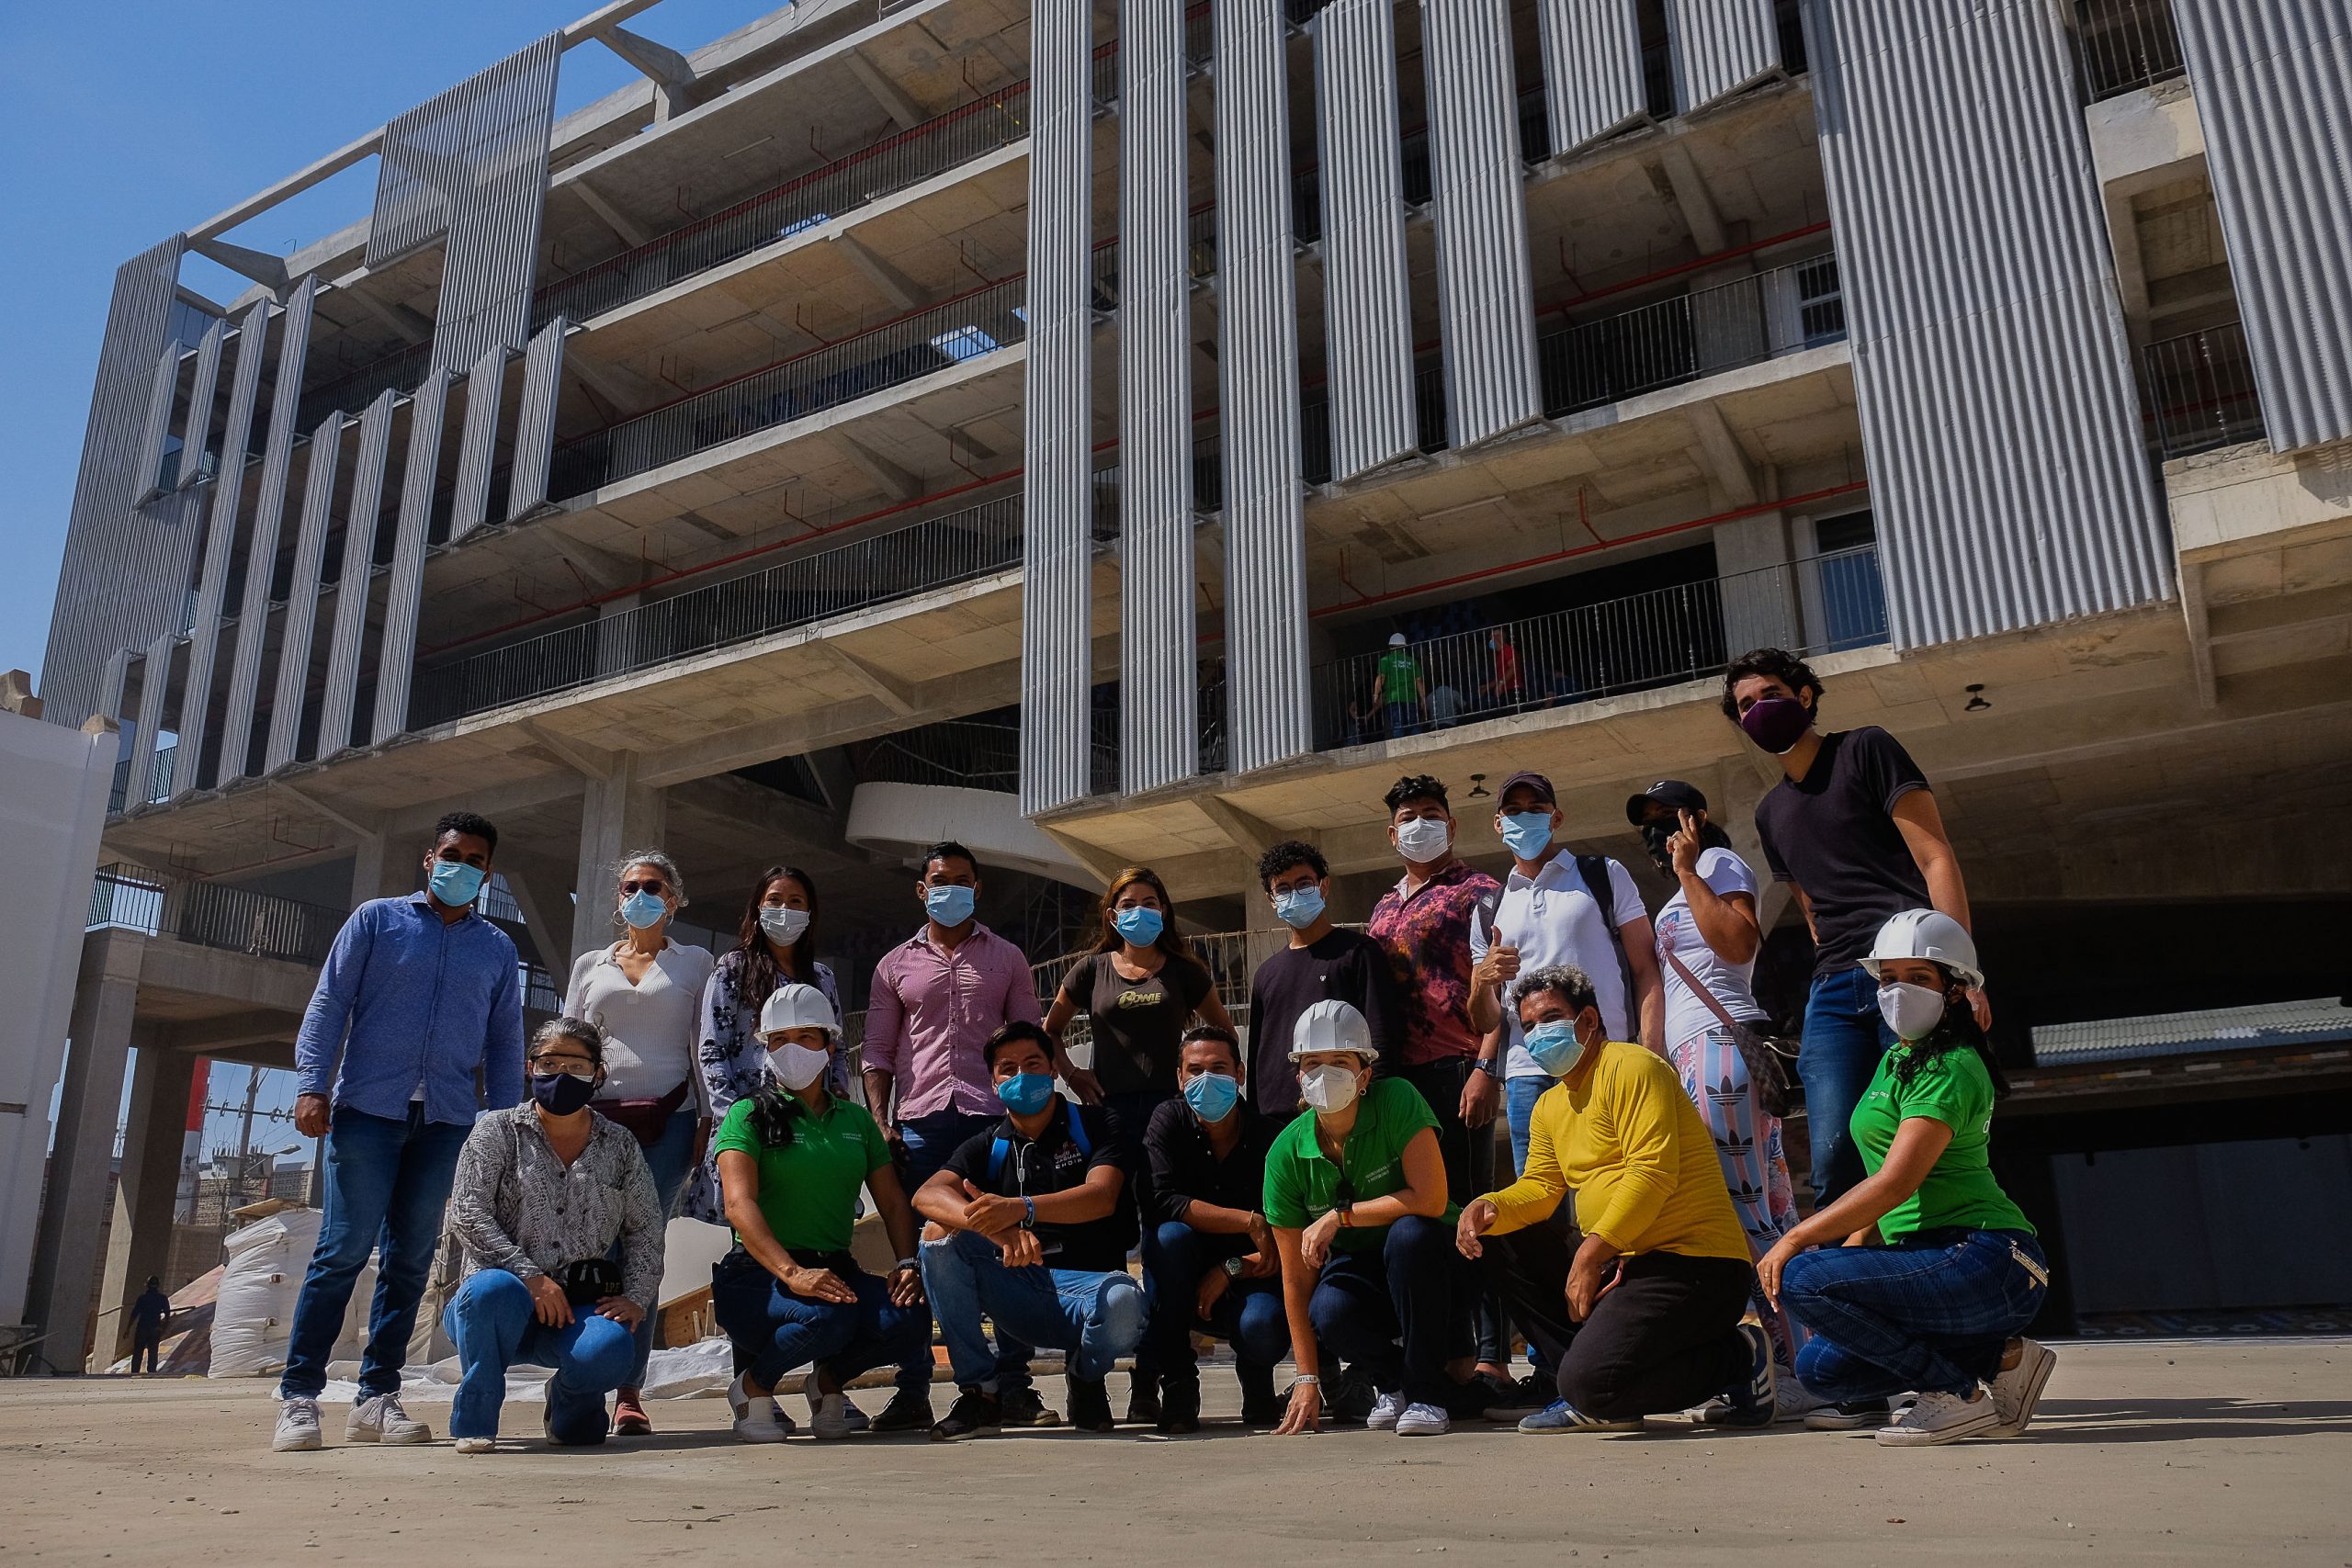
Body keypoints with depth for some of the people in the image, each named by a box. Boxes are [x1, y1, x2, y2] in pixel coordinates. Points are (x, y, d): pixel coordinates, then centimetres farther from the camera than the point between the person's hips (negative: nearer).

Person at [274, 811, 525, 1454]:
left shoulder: (498, 950, 15)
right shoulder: (377, 920, 9)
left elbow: (505, 1044, 15)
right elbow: (328, 1004, 3)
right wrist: (312, 1085, -8)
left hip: (448, 1122, 3)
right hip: (368, 1110, -3)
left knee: (412, 1259, 4)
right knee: (344, 1250, -7)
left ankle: (378, 1399, 11)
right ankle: (298, 1398, 0)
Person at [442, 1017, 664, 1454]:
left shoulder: (620, 1145, 14)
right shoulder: (498, 1131, 6)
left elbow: (646, 1229, 15)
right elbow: (467, 1216, -5)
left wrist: (636, 1297, -2)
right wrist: (530, 1276, -16)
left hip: (582, 1305, 2)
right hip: (504, 1301, -1)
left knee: (609, 1349, -32)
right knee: (494, 1289, -38)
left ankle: (569, 1402, 8)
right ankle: (474, 1420, -12)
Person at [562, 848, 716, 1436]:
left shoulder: (695, 962, 13)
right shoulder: (589, 964, 18)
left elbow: (705, 1045, 9)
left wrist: (708, 1118, 1)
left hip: (668, 1120, -2)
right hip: (596, 1118, 2)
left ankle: (629, 1389, -4)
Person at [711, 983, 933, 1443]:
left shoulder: (855, 1119, 16)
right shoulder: (750, 1113, 1)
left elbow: (893, 1200, 13)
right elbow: (739, 1204, -14)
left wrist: (908, 1264, -9)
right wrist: (791, 1273, -30)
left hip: (836, 1269, 4)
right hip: (759, 1275, -4)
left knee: (908, 1318, -27)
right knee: (828, 1315, -36)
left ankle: (828, 1378, 5)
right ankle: (753, 1386, -4)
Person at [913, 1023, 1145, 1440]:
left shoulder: (1090, 1126, 3)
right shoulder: (988, 1146, 10)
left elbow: (1102, 1197, -16)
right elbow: (927, 1195, -10)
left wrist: (1020, 1209, -35)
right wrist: (996, 1227, -33)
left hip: (1085, 1283, -2)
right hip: (1016, 1288, 3)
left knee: (1123, 1301, -37)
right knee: (940, 1241, -21)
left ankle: (1086, 1378, -1)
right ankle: (980, 1390, -12)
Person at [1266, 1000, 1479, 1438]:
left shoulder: (1397, 1100, -18)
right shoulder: (1287, 1152, -11)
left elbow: (1430, 1200, -27)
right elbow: (1296, 1277, -9)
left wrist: (1339, 1217, -23)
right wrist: (1307, 1379, -10)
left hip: (1437, 1271, -1)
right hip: (1360, 1273, 2)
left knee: (1409, 1232, -35)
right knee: (1327, 1311, -31)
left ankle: (1429, 1391, -16)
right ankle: (1395, 1380, 4)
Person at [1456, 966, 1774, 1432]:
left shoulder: (1630, 1066, -9)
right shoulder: (1550, 1106, 20)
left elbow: (1653, 1171, -19)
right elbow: (1539, 1188, 12)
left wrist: (1590, 1253, -21)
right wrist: (1490, 1207, -10)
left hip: (1696, 1267, -9)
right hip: (1622, 1265, 9)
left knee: (1590, 1383, -25)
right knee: (1499, 1241, 6)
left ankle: (1736, 1359, 0)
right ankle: (1595, 1396, 2)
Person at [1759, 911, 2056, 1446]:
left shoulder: (1950, 1070, -13)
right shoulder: (1896, 1060, 17)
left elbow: (1896, 1183, -21)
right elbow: (1880, 1186, 20)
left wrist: (1796, 1239, -17)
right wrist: (1849, 1255, 10)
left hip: (1988, 1261, -10)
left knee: (1801, 1279, -24)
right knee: (1821, 1367, 3)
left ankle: (1956, 1395, -10)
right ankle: (2002, 1357, 10)